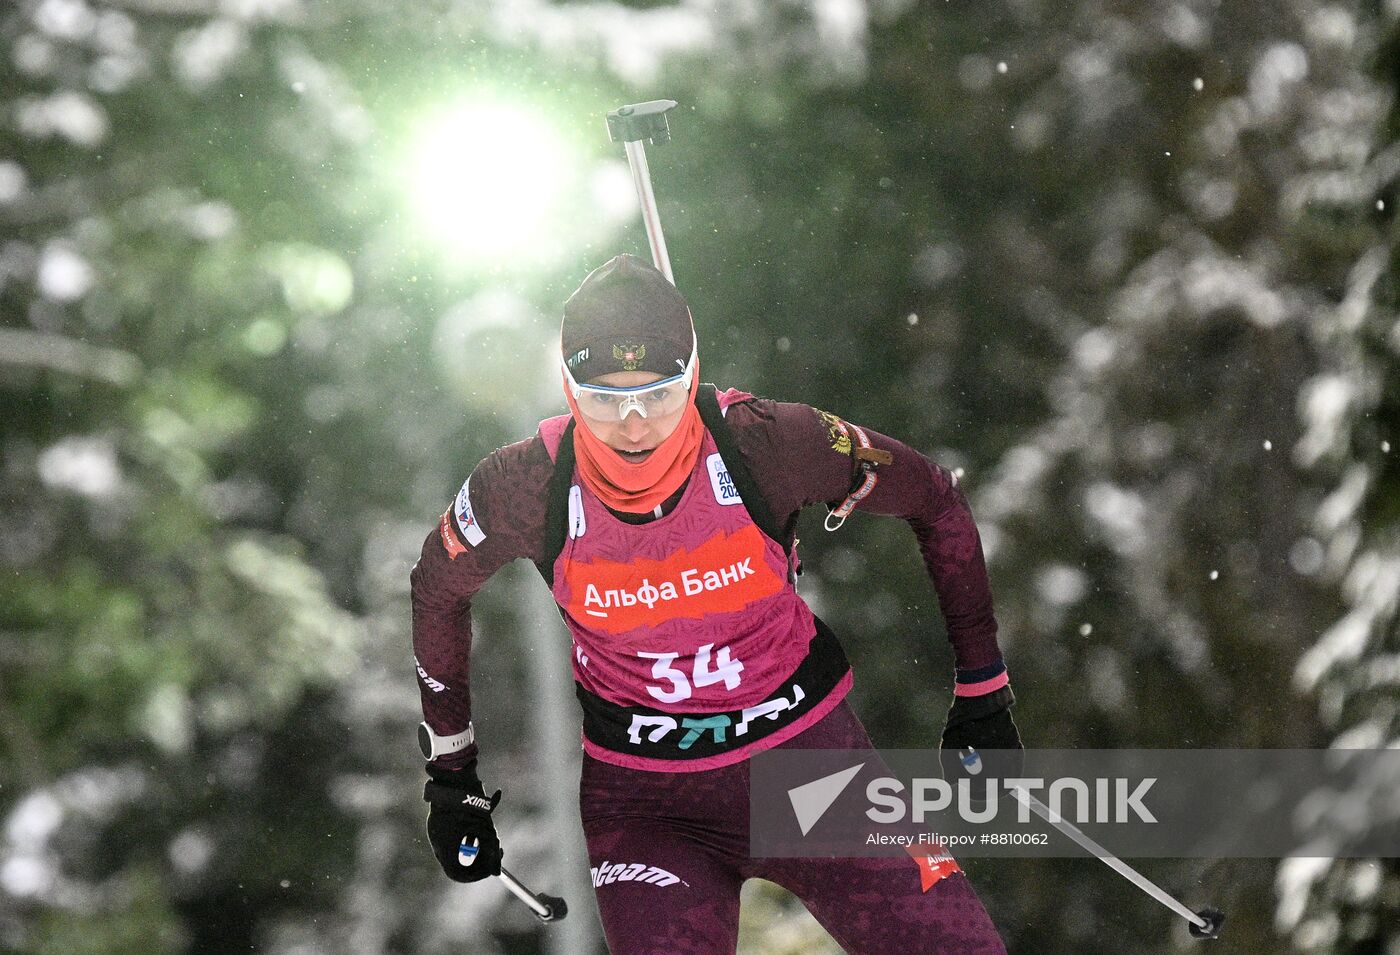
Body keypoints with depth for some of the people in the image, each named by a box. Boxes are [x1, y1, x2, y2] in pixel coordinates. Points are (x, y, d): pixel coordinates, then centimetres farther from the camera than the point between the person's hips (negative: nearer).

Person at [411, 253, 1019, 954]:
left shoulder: (768, 443, -20)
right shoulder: (526, 488, -17)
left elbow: (935, 500, -3)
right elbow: (438, 591, 5)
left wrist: (982, 689, 3)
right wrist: (450, 772, 10)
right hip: (640, 792, 0)